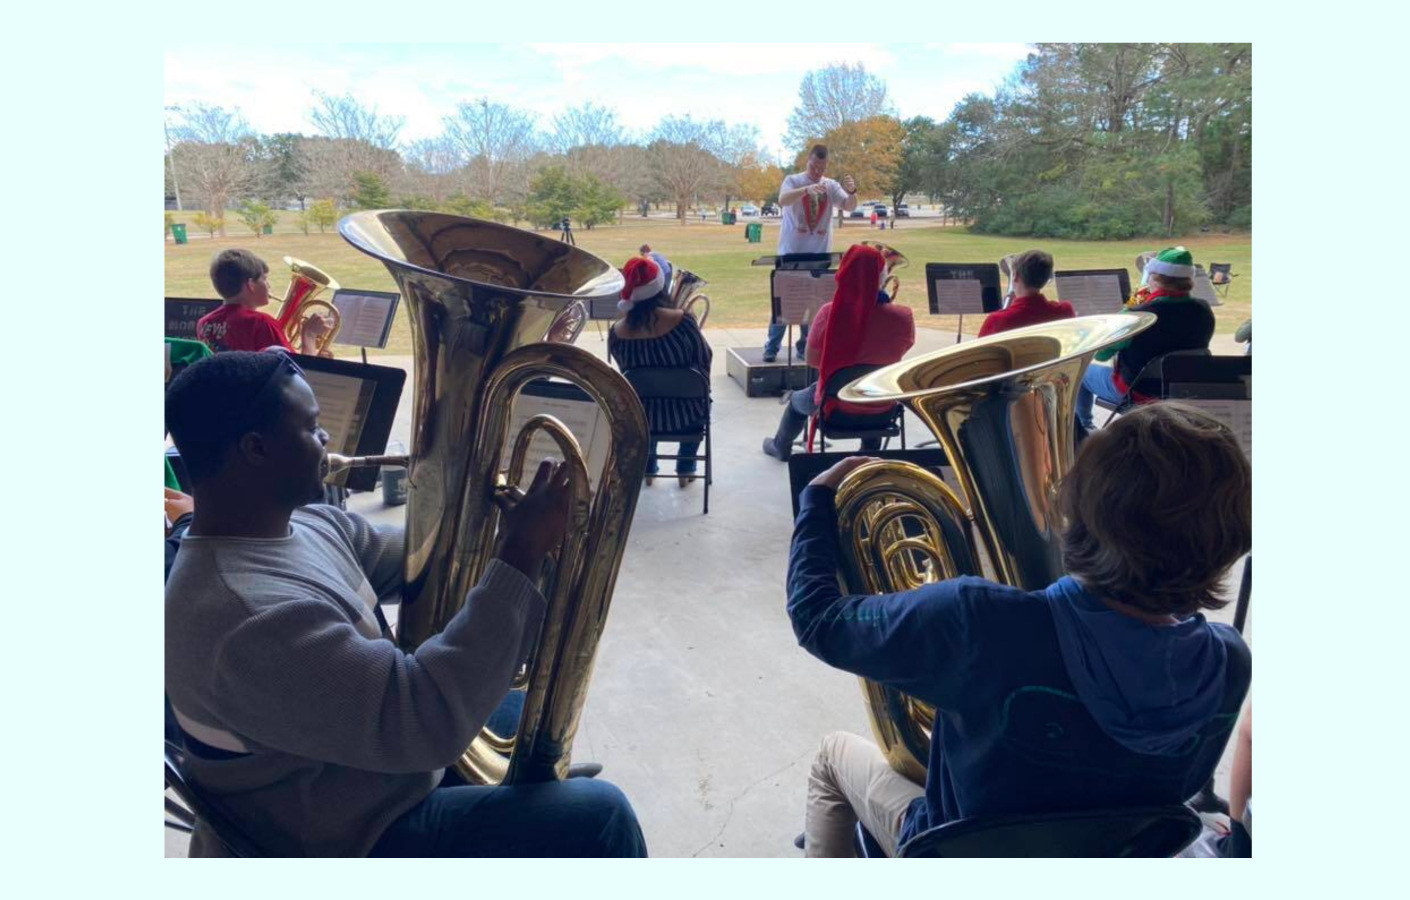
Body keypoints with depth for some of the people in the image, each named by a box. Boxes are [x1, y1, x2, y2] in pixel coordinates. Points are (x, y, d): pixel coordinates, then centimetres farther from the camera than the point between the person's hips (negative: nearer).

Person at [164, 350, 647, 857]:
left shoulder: (301, 524, -5)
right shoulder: (250, 618, -35)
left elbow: (401, 555, 12)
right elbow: (434, 719, -38)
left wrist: (500, 519, -3)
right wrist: (522, 555, -34)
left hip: (373, 766, 10)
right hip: (354, 836, -9)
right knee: (597, 815, -12)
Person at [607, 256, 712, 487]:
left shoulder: (616, 332, -16)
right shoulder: (682, 320, -24)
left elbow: (628, 370, 3)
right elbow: (704, 359, -8)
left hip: (638, 417, 2)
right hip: (684, 414, -2)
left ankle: (648, 468, 45)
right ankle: (685, 469, 42)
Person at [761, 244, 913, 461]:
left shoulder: (830, 312, -22)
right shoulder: (903, 317, -20)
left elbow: (811, 360, -8)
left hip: (837, 405, -1)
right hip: (881, 407, 1)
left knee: (797, 400, 34)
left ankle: (781, 447, 58)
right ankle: (869, 453, 56)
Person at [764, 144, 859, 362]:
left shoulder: (831, 186, 5)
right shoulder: (793, 180, -4)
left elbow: (850, 206, -6)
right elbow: (782, 200, -23)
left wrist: (852, 192, -29)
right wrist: (807, 189, -40)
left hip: (819, 255, 3)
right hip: (792, 252, -3)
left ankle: (805, 347, 16)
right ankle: (772, 347, 4)